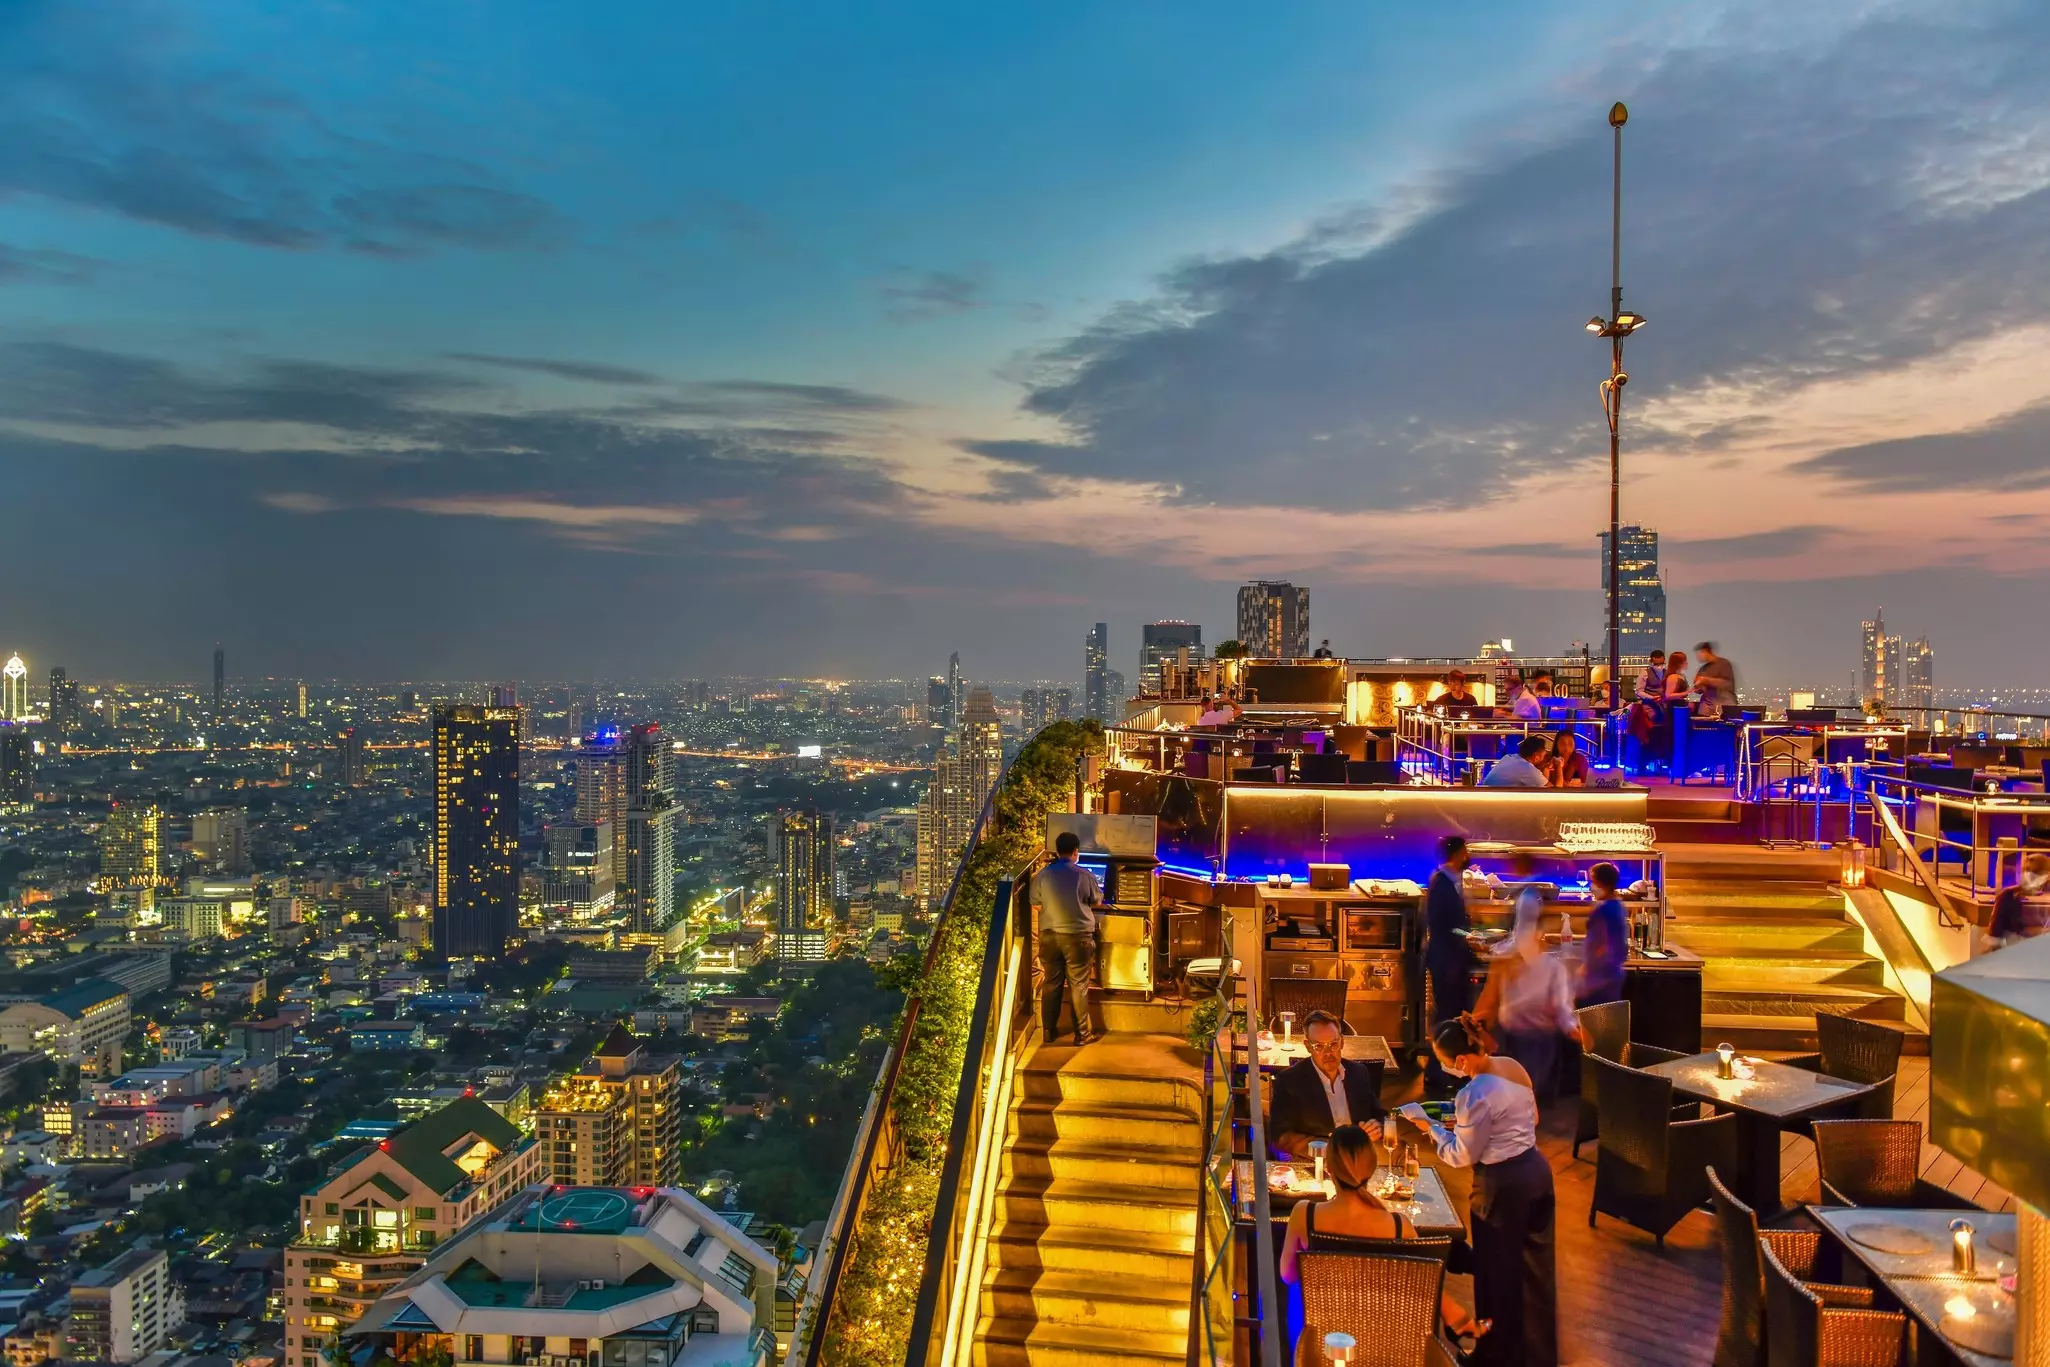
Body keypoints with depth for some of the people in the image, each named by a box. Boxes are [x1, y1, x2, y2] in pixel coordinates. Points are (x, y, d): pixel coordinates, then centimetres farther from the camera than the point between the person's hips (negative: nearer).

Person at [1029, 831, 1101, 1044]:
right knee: (1079, 985, 7)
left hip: (1049, 935, 2)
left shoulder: (1043, 874, -5)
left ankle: (1049, 1031, 20)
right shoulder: (1085, 875, -9)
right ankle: (1081, 1033, 12)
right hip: (1078, 936, -2)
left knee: (1051, 983, 12)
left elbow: (1036, 906, 3)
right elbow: (1097, 902, 5)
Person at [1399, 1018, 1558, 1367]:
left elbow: (1462, 1156, -15)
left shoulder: (1474, 1094, -26)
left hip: (1502, 1184, -8)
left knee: (1500, 1272, 12)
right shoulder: (1512, 1066, -1)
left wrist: (1429, 1125, -4)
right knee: (1535, 1267, 21)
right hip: (1536, 1169, 8)